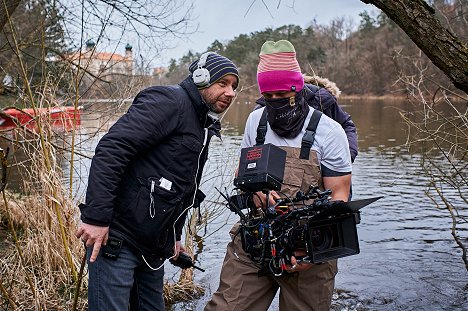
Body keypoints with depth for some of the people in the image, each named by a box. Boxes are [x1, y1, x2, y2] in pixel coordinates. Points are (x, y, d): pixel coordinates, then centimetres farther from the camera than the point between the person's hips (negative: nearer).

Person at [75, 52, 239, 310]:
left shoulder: (203, 128, 18)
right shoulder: (169, 101, -12)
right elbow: (110, 149, -23)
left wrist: (174, 236, 24)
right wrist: (96, 217, -28)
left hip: (152, 248, 10)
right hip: (115, 238, -9)